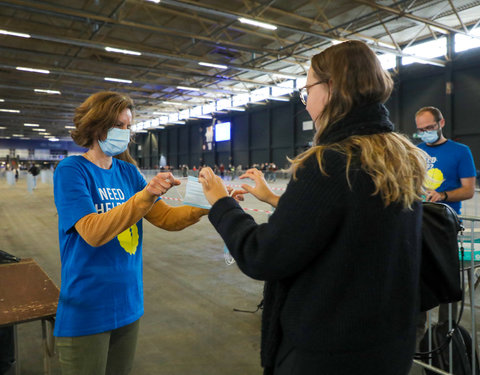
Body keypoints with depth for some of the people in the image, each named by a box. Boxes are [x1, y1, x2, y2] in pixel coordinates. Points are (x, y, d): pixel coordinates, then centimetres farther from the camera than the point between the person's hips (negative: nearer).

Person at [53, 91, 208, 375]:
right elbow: (92, 232, -24)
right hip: (86, 313, -6)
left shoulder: (127, 171, 5)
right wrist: (145, 196, -35)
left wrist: (206, 206, -16)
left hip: (128, 303, 6)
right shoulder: (71, 170, -12)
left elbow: (166, 218, 0)